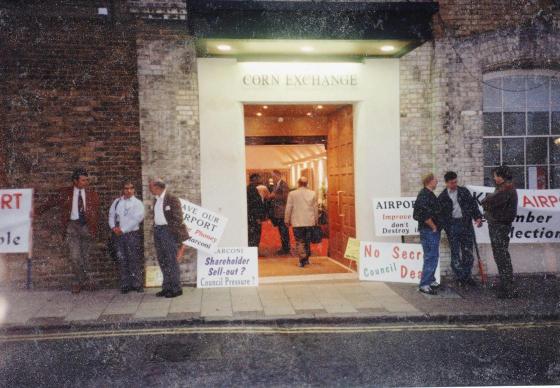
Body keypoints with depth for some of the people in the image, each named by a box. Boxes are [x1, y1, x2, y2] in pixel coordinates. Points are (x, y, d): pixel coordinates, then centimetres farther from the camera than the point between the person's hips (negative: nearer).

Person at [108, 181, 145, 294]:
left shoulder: (137, 203, 1)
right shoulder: (116, 202, 14)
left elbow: (136, 219, -9)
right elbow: (111, 215, 10)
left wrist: (123, 229, -13)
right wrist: (113, 227, -8)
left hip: (132, 234, -3)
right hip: (118, 234, 4)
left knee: (134, 259, -3)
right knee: (122, 260, 5)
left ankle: (137, 284, 3)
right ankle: (125, 284, 10)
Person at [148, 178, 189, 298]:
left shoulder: (172, 199, -9)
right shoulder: (156, 200, 14)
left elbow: (178, 218, -10)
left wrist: (179, 237, -13)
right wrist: (155, 232, 13)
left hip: (168, 231, -8)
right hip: (157, 231, 8)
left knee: (172, 261, -4)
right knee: (162, 261, 10)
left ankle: (176, 288, 3)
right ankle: (166, 287, 18)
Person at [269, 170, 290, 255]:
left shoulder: (283, 184, -12)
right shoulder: (276, 185, 14)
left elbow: (285, 197, -19)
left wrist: (274, 195, -16)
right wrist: (271, 196, 1)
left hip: (282, 211, -9)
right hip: (277, 212, 9)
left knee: (284, 231, -2)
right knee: (281, 231, 14)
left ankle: (286, 249, 5)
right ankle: (284, 248, 21)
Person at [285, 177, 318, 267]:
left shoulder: (292, 194, -5)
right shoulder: (313, 194, 1)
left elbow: (288, 208, -2)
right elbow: (316, 208, 7)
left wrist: (287, 220, 8)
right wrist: (316, 220, 18)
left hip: (297, 222, -3)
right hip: (310, 222, 3)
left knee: (299, 242, 1)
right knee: (307, 241, 15)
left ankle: (302, 260, -9)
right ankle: (306, 259, 23)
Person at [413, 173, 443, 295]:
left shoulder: (429, 194, 16)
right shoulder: (424, 195, -17)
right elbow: (424, 214, -25)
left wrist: (437, 227, 16)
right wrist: (434, 227, -15)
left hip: (433, 231, 10)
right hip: (429, 231, -10)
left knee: (433, 256, 16)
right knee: (430, 257, -10)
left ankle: (431, 280, 25)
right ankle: (424, 284, -7)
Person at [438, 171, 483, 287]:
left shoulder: (464, 191, 8)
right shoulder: (442, 197, 2)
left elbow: (473, 204, 8)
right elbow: (441, 214, 2)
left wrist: (478, 217, -6)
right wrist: (446, 228, -7)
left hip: (466, 224, 2)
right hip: (452, 225, -2)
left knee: (467, 251, 6)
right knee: (455, 252, 1)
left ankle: (467, 276, 18)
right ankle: (460, 277, 11)